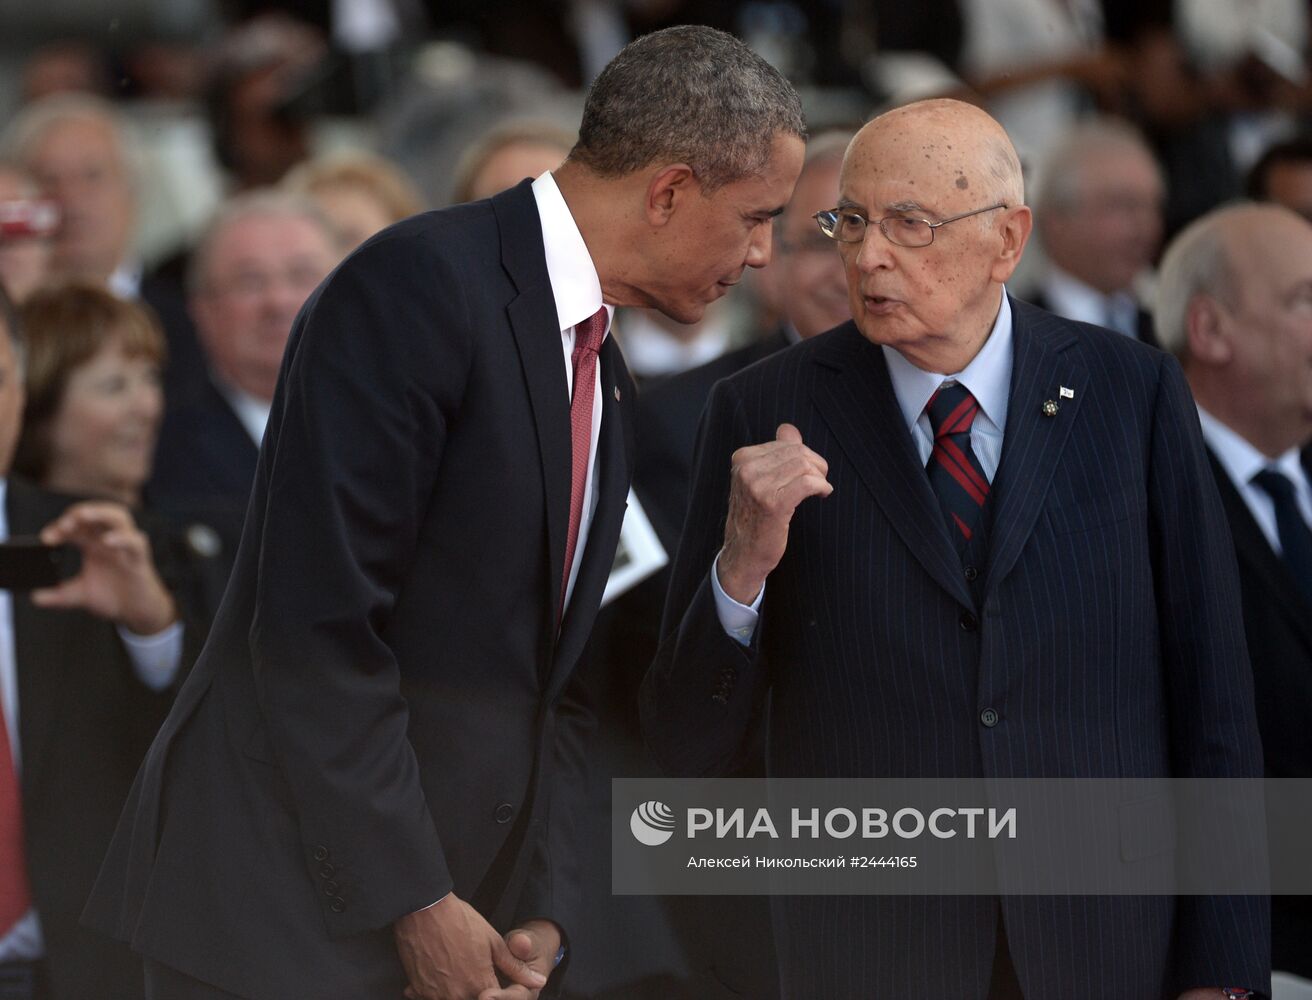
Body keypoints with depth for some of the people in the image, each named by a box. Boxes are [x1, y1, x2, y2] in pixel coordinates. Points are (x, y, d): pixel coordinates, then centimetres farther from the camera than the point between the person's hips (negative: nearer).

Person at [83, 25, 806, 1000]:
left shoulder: (605, 387, 15)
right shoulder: (421, 284, -13)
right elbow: (320, 623, -20)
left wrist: (541, 917, 4)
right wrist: (415, 903, -19)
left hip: (442, 913, 8)